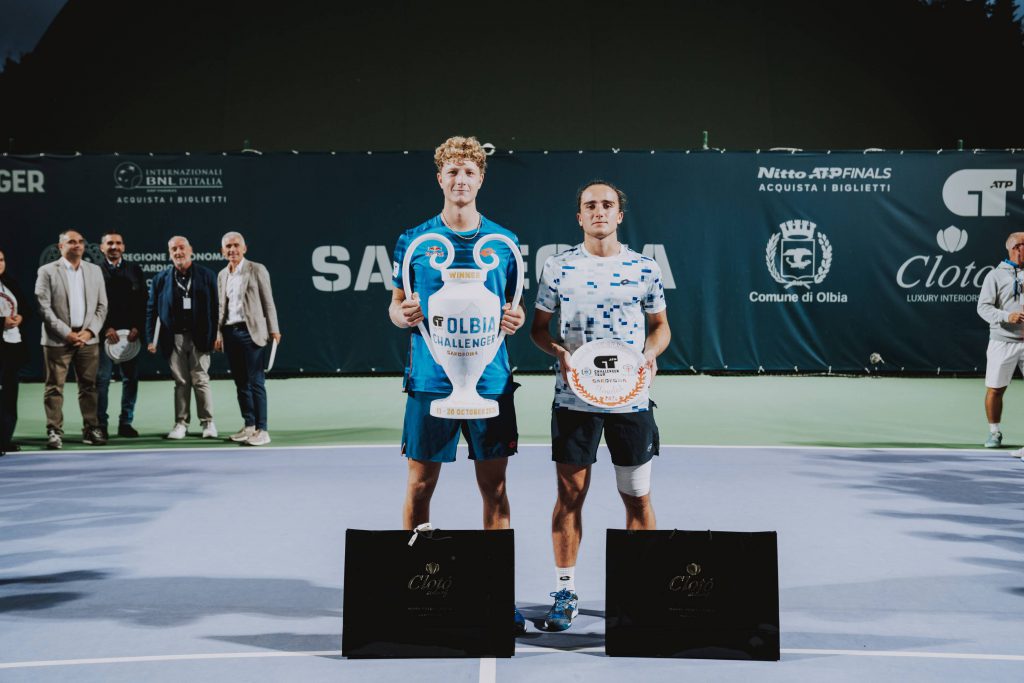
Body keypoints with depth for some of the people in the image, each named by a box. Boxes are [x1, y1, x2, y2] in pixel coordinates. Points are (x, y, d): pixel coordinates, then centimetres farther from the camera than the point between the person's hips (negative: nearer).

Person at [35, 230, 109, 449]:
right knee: (55, 386, -1)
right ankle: (54, 431, 2)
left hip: (88, 338, 3)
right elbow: (44, 307, -6)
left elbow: (102, 306, 9)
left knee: (89, 386, 5)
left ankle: (91, 429, 10)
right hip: (58, 339, -3)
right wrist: (66, 333, -12)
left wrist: (90, 331, -5)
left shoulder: (94, 270, 12)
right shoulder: (47, 271, 1)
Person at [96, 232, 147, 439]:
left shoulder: (135, 270, 12)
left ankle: (126, 422, 10)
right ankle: (101, 424, 2)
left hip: (131, 332, 3)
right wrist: (105, 328, -10)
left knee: (130, 378, 3)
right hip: (105, 333, -3)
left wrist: (137, 327, -4)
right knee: (102, 379, -3)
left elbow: (143, 301, 8)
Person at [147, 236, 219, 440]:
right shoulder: (161, 278, 7)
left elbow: (214, 308, 1)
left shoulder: (206, 276, 3)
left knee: (201, 380, 1)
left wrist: (214, 336, -6)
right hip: (174, 338, 1)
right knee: (180, 382, 6)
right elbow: (151, 309, 7)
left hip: (199, 337, -1)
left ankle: (207, 422, 9)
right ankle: (181, 423, 12)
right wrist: (150, 339, 1)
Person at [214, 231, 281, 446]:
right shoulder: (222, 275, 15)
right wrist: (218, 334, 12)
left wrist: (273, 330, -8)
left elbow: (268, 301, -3)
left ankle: (262, 430, -8)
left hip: (250, 331, -6)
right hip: (230, 332, 6)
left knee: (255, 382, -8)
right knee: (241, 382, 9)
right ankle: (248, 426, 16)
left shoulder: (257, 270, -1)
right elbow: (221, 307, 18)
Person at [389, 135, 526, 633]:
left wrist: (515, 320, -10)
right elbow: (395, 307, 9)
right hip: (430, 381, 0)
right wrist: (403, 314, -13)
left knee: (494, 487, 5)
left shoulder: (504, 243, 6)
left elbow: (514, 307, 12)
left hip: (490, 381, 1)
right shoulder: (413, 241, 4)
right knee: (420, 483, 5)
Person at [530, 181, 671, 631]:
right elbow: (538, 326, 9)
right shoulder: (558, 268, 3)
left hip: (631, 399, 0)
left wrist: (650, 353, -9)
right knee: (569, 493, 3)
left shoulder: (644, 269, 3)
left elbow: (660, 324, 12)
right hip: (573, 399, 0)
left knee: (637, 496, 6)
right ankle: (565, 592, 13)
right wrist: (558, 351, -11)